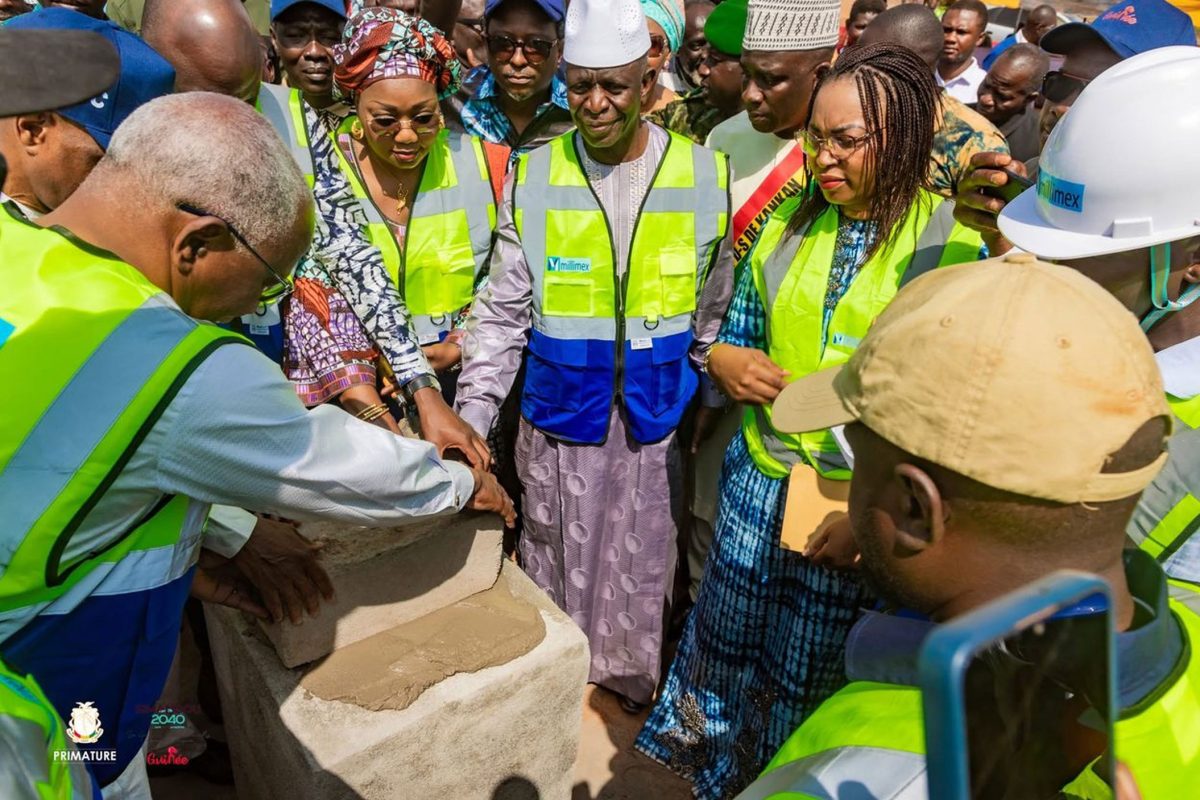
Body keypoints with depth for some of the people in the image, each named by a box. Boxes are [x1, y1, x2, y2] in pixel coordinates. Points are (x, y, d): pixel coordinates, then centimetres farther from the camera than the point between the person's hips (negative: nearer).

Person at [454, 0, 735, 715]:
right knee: (556, 564, 14)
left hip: (656, 416, 0)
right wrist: (470, 420, -10)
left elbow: (716, 310, 3)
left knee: (642, 565, 14)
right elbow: (503, 314, -3)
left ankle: (631, 678, 39)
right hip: (560, 414, 0)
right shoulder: (534, 178, -3)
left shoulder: (706, 175, -3)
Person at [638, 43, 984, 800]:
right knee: (724, 630, 20)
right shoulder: (790, 220, 3)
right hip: (759, 472, 4)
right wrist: (724, 360, -9)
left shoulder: (954, 242, -10)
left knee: (803, 670, 15)